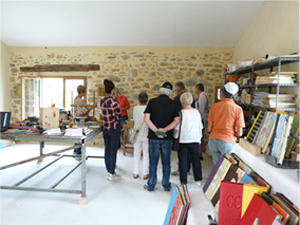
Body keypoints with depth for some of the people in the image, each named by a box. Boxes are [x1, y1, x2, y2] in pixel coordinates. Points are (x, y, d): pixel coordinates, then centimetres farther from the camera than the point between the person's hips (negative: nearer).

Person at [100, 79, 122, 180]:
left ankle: (109, 171, 26)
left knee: (107, 150, 14)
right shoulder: (113, 100, -17)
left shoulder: (102, 101, 5)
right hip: (114, 128, -7)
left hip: (105, 128, 7)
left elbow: (106, 113, 9)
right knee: (113, 151, 2)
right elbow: (118, 115, -13)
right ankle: (112, 174, 10)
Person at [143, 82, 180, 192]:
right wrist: (165, 130, -14)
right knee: (166, 162, 12)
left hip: (153, 137, -1)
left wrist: (156, 130, -11)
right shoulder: (173, 103, 0)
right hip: (167, 138, 1)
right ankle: (166, 185, 23)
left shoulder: (152, 102, -4)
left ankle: (151, 185, 19)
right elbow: (177, 120, -8)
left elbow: (146, 118, -11)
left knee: (153, 162, 9)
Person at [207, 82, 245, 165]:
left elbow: (209, 129, 3)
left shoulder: (214, 106, 0)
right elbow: (239, 133, -5)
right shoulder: (238, 109, -5)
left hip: (213, 140, 3)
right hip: (227, 142, -2)